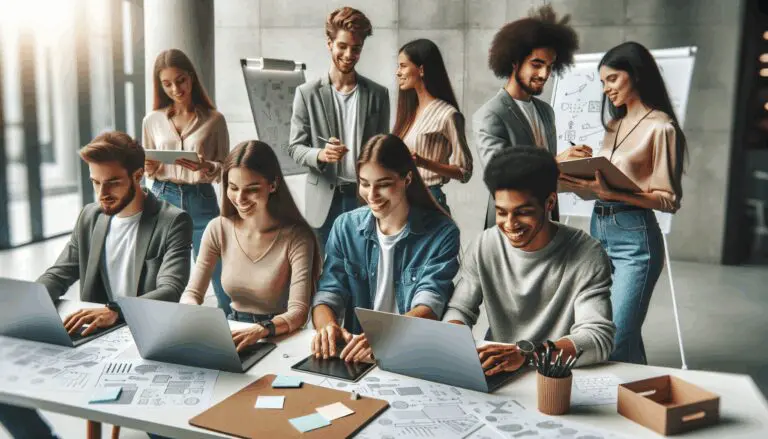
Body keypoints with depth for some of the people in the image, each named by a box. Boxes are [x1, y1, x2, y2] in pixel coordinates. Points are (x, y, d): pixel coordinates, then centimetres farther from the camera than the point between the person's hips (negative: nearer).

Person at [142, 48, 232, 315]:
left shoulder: (214, 119, -1)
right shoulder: (153, 120, 6)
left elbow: (225, 169, -1)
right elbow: (147, 170, 12)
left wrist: (206, 167, -21)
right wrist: (150, 169, -11)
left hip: (201, 201, -2)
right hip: (163, 199, 2)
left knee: (222, 276, -1)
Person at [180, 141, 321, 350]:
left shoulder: (296, 237, -13)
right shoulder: (218, 229, -1)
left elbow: (298, 311, -20)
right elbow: (191, 294, 0)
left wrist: (261, 330, -39)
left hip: (281, 337, -3)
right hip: (235, 331, 3)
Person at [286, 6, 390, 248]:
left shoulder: (378, 93, 6)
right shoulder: (307, 93, 0)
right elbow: (295, 147, 0)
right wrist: (320, 155, -21)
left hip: (365, 197, 1)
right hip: (324, 200, -1)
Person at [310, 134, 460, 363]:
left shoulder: (442, 233, -7)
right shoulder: (345, 227, 3)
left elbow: (429, 304, -15)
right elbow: (328, 293, -1)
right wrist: (327, 325, -24)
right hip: (356, 354, 3)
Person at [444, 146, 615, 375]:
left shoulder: (587, 255, -14)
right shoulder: (485, 245, -3)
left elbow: (599, 338, -22)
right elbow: (459, 309, 3)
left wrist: (524, 353, -37)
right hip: (496, 372, 2)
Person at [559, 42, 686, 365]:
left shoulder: (660, 126, -7)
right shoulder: (614, 125, 16)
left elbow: (670, 199, -11)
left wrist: (613, 194, -23)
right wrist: (585, 183, -3)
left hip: (634, 236, -8)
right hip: (599, 228, 8)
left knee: (618, 339, -10)